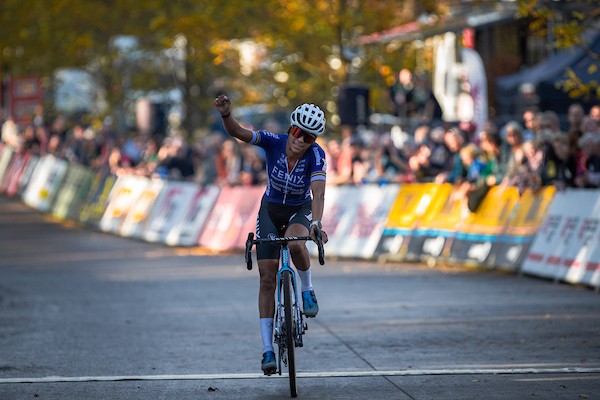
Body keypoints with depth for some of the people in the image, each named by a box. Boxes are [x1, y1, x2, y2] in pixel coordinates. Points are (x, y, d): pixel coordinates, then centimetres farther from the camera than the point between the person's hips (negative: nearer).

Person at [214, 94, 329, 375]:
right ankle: (267, 349, -2)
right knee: (267, 278, -7)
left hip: (300, 210, -1)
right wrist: (226, 115, -52)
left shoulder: (316, 155, -25)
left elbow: (318, 193, -37)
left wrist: (316, 223, -54)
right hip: (271, 209, 1)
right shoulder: (274, 142, -22)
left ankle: (307, 289, -8)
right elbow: (238, 133, -32)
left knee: (294, 243, -38)